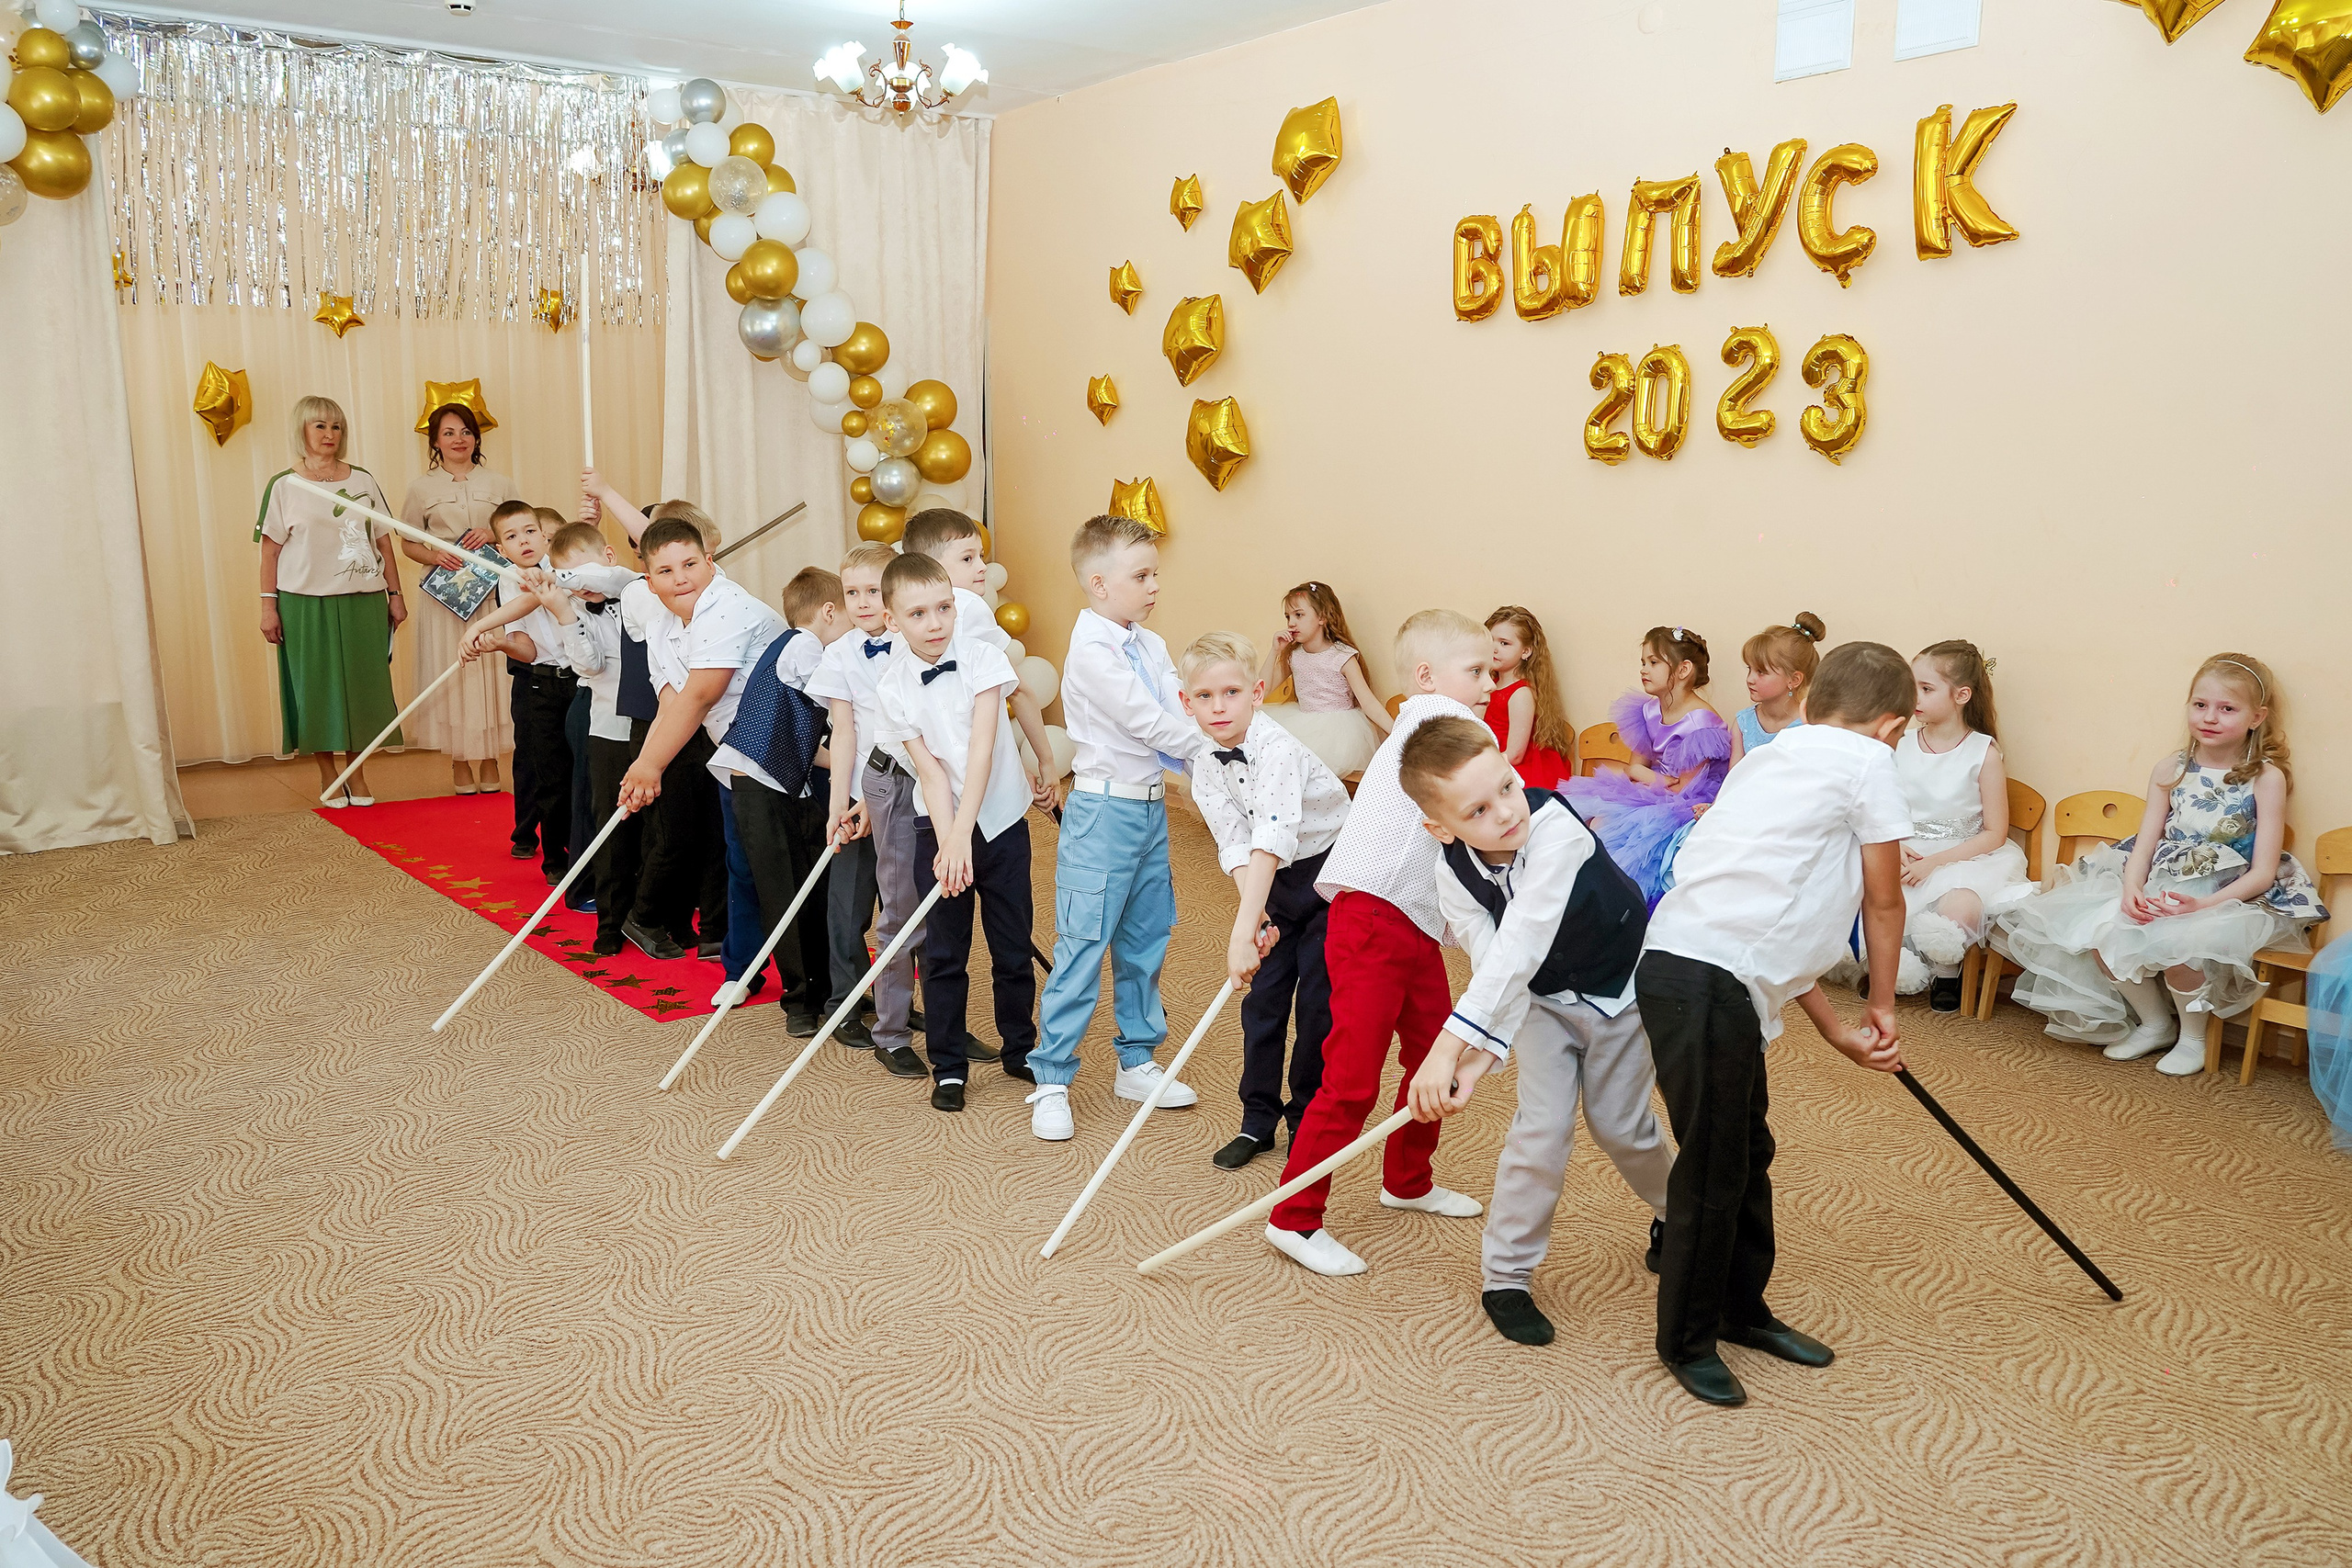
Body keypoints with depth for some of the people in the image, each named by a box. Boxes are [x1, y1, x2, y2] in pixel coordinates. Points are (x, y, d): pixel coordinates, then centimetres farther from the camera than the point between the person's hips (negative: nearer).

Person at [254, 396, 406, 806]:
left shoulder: (363, 481, 9)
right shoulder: (283, 486, 2)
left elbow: (383, 542, 11)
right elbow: (270, 550, 1)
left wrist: (395, 594, 8)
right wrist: (268, 605, -4)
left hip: (363, 602, 2)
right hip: (306, 603, -2)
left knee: (362, 684, 4)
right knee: (316, 688, 3)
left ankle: (356, 772, 15)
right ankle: (328, 774, 14)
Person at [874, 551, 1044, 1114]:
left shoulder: (981, 657, -11)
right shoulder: (894, 685, -7)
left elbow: (982, 750, -17)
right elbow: (929, 769, -11)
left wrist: (962, 833, -22)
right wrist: (946, 842, -22)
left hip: (1000, 818, 0)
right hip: (938, 824, 0)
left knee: (1013, 946, 9)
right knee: (944, 952, 5)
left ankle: (1021, 1047, 28)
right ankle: (948, 1067, 17)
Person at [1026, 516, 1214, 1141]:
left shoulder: (1151, 645, 10)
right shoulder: (1091, 650, -15)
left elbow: (1178, 715, 0)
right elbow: (1147, 724, -19)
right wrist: (1216, 755, -13)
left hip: (1152, 807, 8)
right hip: (1105, 809, -8)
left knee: (1145, 942, 15)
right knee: (1083, 946, -4)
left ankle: (1136, 1064, 28)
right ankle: (1051, 1082, 6)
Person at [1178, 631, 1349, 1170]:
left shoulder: (1277, 751, -30)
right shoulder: (1207, 772, -8)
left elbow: (1271, 841, -42)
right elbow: (1235, 845, -16)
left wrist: (1242, 933, -50)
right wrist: (1255, 916, -34)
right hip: (1276, 882, 6)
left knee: (1318, 1004, -2)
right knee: (1262, 998, 4)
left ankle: (1308, 1120, 16)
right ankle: (1258, 1120, 18)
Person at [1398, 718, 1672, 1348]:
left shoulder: (1556, 830, -41)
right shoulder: (1454, 875, -25)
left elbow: (1519, 948, -48)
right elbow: (1493, 964, -29)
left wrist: (1451, 1045, -54)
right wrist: (1481, 1055, -47)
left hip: (1620, 984, -2)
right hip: (1542, 999, 2)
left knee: (1619, 1125, 8)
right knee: (1542, 1128, -8)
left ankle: (1674, 1213, 41)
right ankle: (1504, 1276, 9)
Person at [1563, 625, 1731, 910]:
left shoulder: (1700, 721, -19)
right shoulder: (1648, 711, 5)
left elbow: (1682, 788, -16)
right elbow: (1635, 767, 12)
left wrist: (1645, 775, -2)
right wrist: (1655, 778, -10)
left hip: (1683, 809, -8)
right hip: (1652, 795, 8)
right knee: (1592, 819, -10)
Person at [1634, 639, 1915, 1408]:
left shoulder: (1773, 760, 22)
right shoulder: (1867, 761, 0)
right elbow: (1883, 900, 6)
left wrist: (1840, 1030, 21)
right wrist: (1883, 1006, 20)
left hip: (1710, 971, 9)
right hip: (1705, 979, -9)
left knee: (1746, 1149, 21)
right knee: (1712, 1165, 4)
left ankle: (1742, 1308, 37)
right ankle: (1686, 1340, 19)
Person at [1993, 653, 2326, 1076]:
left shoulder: (2266, 778, -6)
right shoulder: (2171, 770, 6)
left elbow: (2263, 872, -10)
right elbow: (2145, 843, 3)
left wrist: (2203, 904, -25)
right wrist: (2132, 890, -18)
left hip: (2233, 896, -5)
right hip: (2161, 885, 5)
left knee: (2174, 941, -34)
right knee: (2100, 932, -22)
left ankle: (2192, 1037, -3)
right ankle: (2153, 1023, 5)